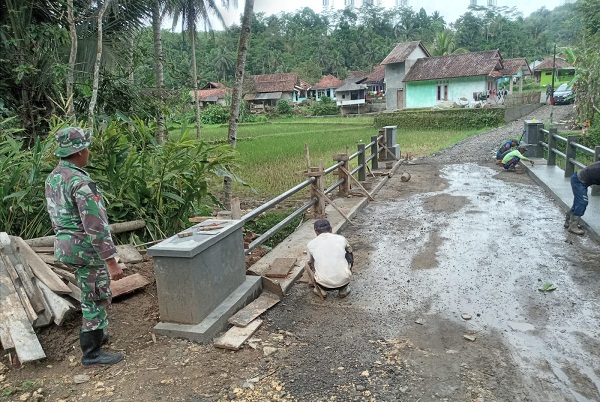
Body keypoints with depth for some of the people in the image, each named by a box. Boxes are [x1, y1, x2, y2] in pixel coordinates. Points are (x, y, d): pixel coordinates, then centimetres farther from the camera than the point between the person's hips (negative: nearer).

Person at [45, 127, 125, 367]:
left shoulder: (53, 178, 7)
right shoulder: (80, 182, -24)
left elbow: (55, 217, 16)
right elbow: (95, 226, -27)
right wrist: (111, 261, -24)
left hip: (66, 246, 9)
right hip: (87, 249, -9)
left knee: (91, 295, 24)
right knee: (97, 299, 4)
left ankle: (95, 334, 39)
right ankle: (91, 352, 14)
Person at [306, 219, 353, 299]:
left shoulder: (311, 244, 5)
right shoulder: (341, 239, 6)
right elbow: (350, 250, 29)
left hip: (324, 284, 0)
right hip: (344, 281, 0)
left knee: (308, 266, 27)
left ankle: (321, 290, 13)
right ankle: (343, 290, 21)